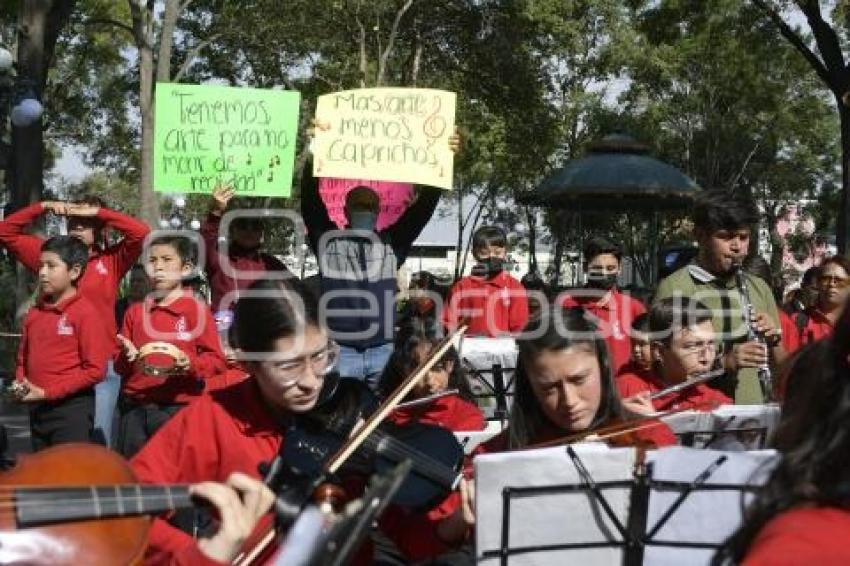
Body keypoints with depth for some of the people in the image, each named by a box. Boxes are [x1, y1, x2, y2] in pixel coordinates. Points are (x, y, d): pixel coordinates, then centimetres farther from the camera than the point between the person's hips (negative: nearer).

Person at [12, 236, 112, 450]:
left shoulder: (85, 312, -11)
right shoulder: (35, 312, 10)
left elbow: (95, 369, -16)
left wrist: (47, 392, -16)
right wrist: (20, 383, 0)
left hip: (71, 409, -7)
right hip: (37, 408, 7)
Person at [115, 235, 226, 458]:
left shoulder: (197, 310, -1)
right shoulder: (135, 312, 12)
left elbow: (216, 361, -2)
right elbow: (120, 367, 17)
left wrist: (191, 364, -21)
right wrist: (127, 358, -4)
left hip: (178, 408, -4)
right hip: (134, 409, 4)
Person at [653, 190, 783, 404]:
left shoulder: (758, 288, 13)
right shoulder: (674, 288, -4)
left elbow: (781, 366, 17)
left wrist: (773, 339, -2)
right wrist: (724, 362, -17)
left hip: (758, 413, 4)